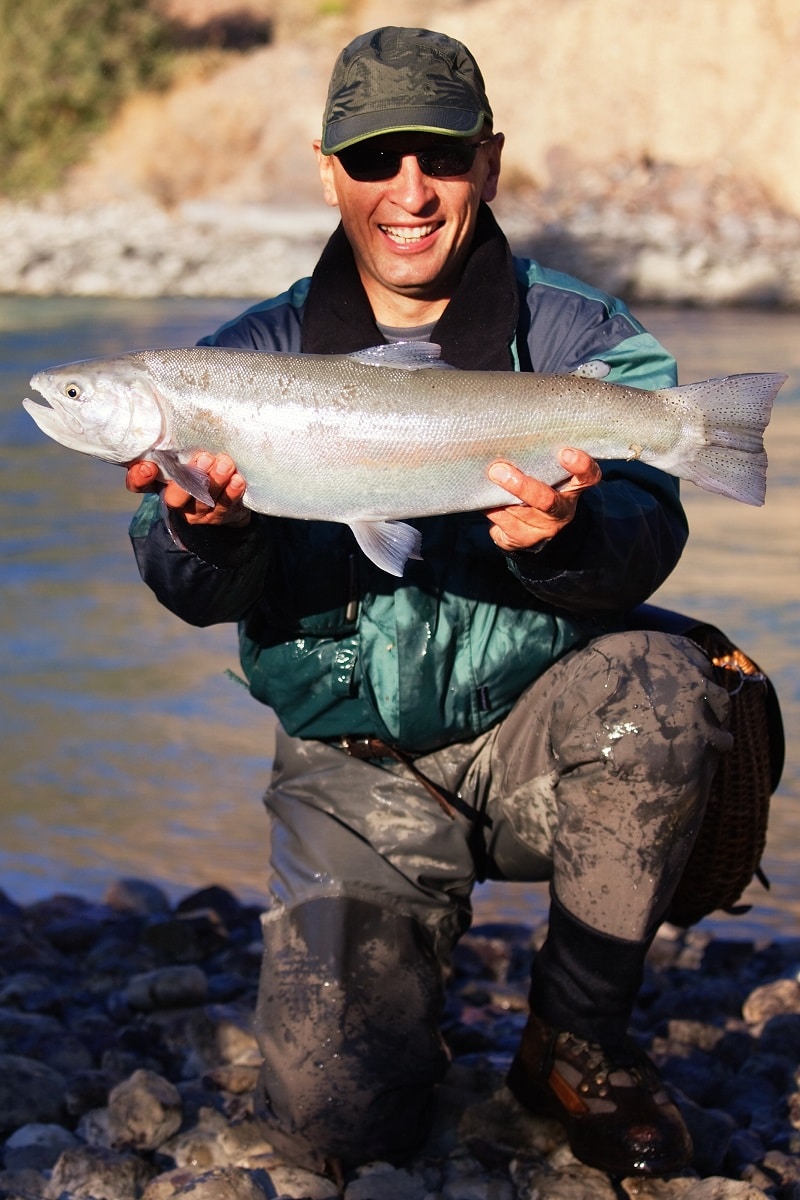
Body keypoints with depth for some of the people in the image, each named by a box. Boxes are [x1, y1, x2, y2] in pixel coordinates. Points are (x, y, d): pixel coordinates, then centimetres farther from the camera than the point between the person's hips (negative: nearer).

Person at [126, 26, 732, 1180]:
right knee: (329, 1118, -15)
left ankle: (577, 1040, -10)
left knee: (660, 686, -33)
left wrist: (567, 535, -40)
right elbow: (197, 594, -8)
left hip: (534, 740, 1)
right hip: (354, 772, 0)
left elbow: (645, 546, -16)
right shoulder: (255, 355, 1)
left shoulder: (585, 344, -2)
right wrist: (204, 529, -33)